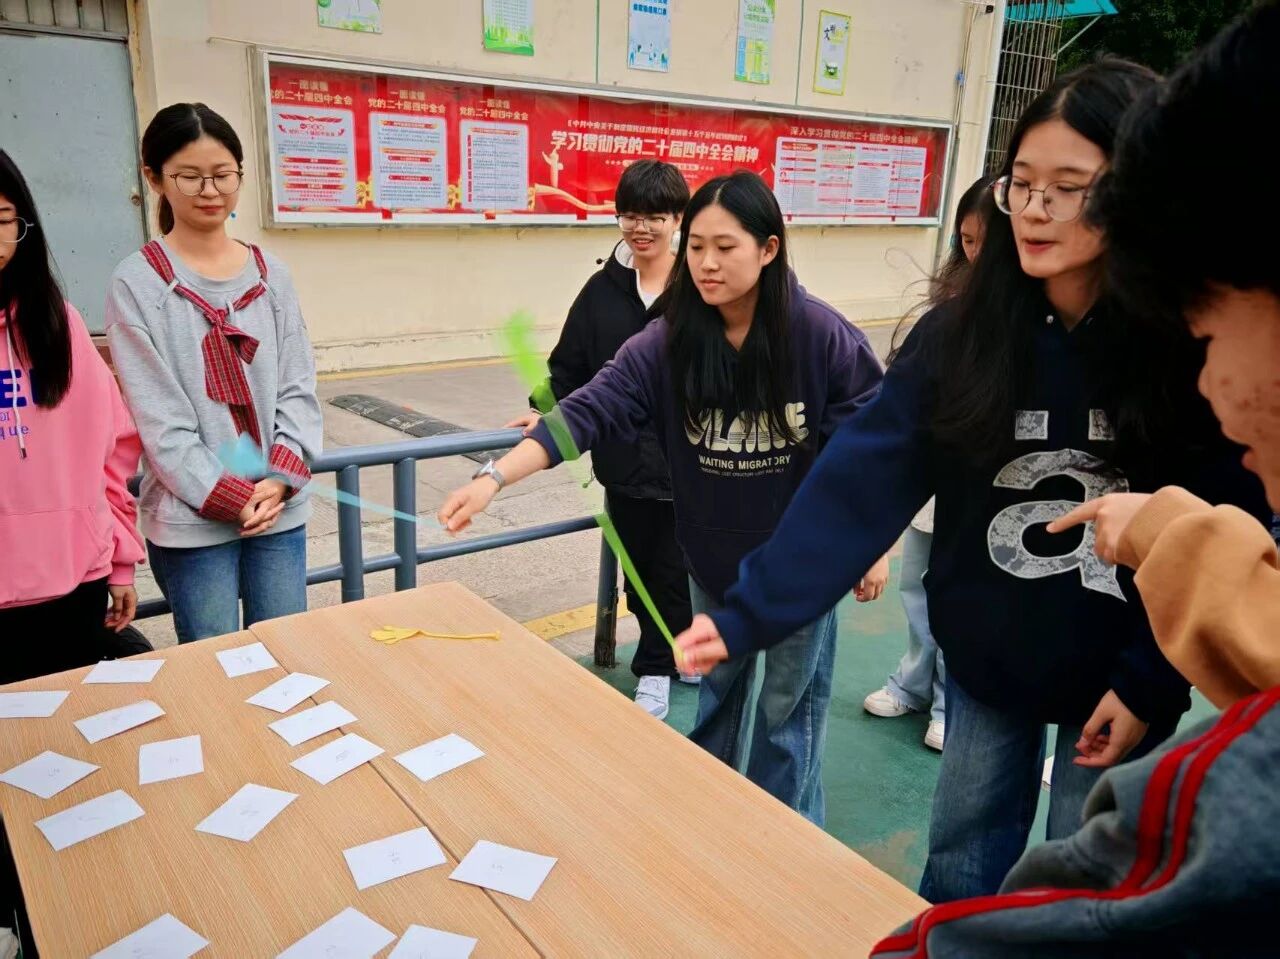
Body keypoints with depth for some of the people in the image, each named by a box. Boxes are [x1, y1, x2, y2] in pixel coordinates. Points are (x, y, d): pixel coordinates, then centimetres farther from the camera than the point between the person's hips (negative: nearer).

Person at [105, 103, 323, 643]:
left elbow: (298, 386, 4)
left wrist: (281, 477, -8)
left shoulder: (271, 275, 7)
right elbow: (158, 416, -9)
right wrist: (231, 497, -12)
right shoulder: (137, 283, -5)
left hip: (279, 508, 4)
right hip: (191, 518, -3)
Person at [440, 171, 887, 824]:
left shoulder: (820, 335, -22)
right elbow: (589, 410, -23)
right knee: (719, 686, 25)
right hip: (712, 556, 3)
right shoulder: (668, 340, -16)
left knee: (788, 707, 14)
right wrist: (494, 477, -34)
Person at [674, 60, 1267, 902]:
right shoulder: (960, 334, -13)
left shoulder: (1196, 350, -17)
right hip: (984, 660, 2)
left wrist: (1151, 680, -12)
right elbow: (858, 480, -19)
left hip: (1120, 677, -1)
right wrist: (749, 614, -27)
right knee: (962, 865, 19)